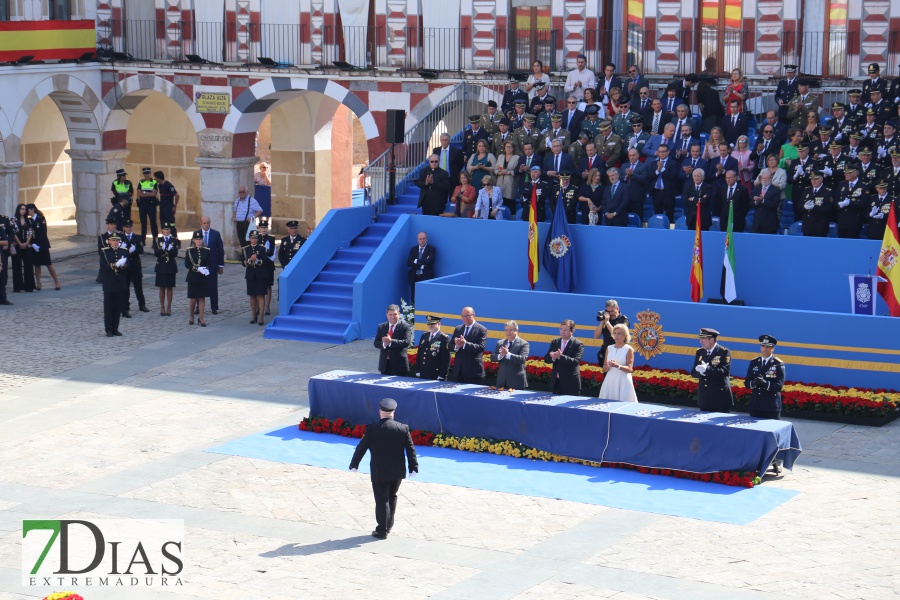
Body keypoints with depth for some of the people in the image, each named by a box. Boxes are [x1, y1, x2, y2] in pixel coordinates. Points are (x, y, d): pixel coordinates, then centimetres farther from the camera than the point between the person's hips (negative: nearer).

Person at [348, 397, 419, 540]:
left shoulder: (371, 429, -12)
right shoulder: (403, 429, -7)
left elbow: (361, 448, -4)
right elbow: (410, 449, -3)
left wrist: (354, 464, 9)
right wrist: (413, 468, 5)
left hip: (379, 473, -3)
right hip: (397, 472, 3)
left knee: (382, 501, 5)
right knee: (392, 497, 21)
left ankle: (382, 530, 10)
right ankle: (388, 526, 30)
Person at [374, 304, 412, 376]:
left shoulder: (405, 327, -4)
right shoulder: (381, 327, 11)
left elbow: (407, 342, -16)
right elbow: (376, 343, 8)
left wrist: (391, 341, -26)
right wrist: (383, 344, -16)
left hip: (399, 364, -4)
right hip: (384, 364, 4)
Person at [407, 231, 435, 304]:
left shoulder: (432, 249, 3)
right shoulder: (413, 249, 13)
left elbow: (429, 261, -14)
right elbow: (409, 263, 1)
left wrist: (417, 261, -6)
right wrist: (422, 264, -10)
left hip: (426, 277, -4)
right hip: (414, 277, 4)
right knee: (414, 300, 3)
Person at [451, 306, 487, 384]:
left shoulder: (482, 330, -3)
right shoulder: (458, 329, 14)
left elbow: (481, 347, -15)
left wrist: (465, 344, -26)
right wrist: (456, 346, -13)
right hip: (458, 370, 5)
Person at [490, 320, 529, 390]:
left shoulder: (523, 344, -4)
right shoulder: (500, 343, 13)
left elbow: (522, 359, -17)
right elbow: (492, 358, 6)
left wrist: (508, 354, -28)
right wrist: (500, 356, -16)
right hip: (502, 381, 5)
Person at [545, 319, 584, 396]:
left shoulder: (578, 344, -7)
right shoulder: (555, 342, 11)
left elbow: (575, 361, -19)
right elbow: (546, 358, 7)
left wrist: (560, 357, -30)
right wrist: (553, 357, -16)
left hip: (570, 384, -5)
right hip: (556, 382, 5)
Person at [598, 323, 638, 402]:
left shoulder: (628, 349, -1)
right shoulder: (609, 348, 10)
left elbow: (629, 369, -9)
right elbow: (604, 369, 11)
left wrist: (618, 366, -25)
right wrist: (608, 366, -12)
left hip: (623, 382, -4)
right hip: (610, 381, 4)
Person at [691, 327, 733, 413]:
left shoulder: (724, 352, -7)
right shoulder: (700, 352, 11)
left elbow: (725, 371, -19)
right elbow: (693, 372, 8)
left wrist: (707, 369, -29)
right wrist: (701, 372, -16)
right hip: (704, 398, 6)